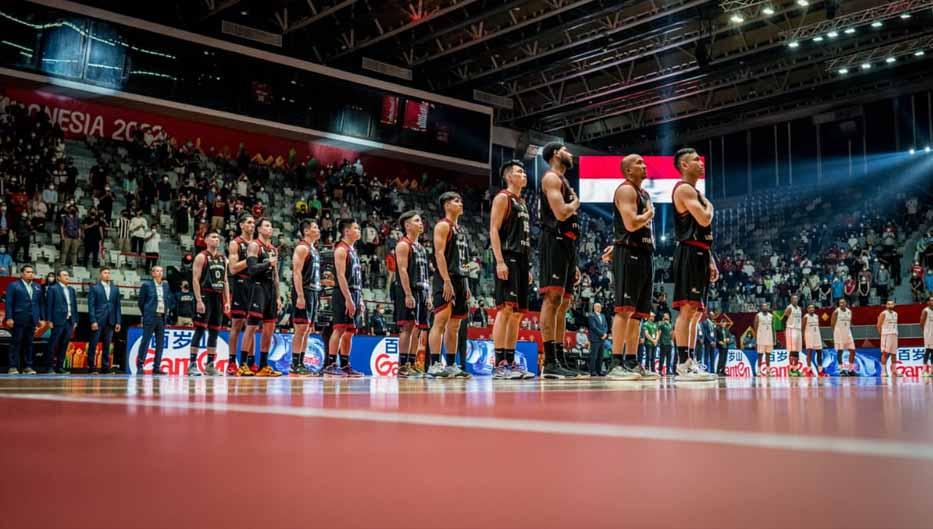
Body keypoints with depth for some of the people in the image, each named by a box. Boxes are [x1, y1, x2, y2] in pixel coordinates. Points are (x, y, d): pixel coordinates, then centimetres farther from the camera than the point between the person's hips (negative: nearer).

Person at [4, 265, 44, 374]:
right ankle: (13, 367, 0)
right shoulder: (13, 286, 2)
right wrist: (9, 318, -11)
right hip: (18, 320, -4)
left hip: (32, 320, 4)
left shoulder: (37, 287, 15)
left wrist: (42, 319, 9)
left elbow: (41, 304, 14)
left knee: (29, 344, 7)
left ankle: (28, 367, 10)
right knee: (16, 343, -1)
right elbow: (9, 303, -3)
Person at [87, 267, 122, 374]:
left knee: (106, 345, 6)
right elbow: (91, 305, -3)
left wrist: (118, 322, 5)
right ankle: (91, 367, 3)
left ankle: (105, 367, 9)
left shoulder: (115, 289, 13)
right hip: (98, 321, -4)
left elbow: (117, 306, 12)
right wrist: (93, 321, -12)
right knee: (93, 345, -1)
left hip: (110, 321, 4)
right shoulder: (94, 288, 2)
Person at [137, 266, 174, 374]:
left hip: (162, 317, 5)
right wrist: (146, 313, 5)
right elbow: (140, 301, 4)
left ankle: (157, 367, 8)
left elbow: (172, 301, 20)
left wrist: (167, 310, 9)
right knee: (145, 341, -6)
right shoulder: (146, 285, 0)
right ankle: (140, 366, -2)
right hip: (150, 317, -5)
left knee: (160, 343, 4)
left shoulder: (166, 286, 11)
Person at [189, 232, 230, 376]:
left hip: (218, 297, 6)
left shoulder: (223, 258, 16)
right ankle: (192, 364, -6)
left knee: (214, 332, 6)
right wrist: (199, 300, -18)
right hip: (205, 296, -6)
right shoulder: (201, 257, -3)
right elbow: (195, 279, -10)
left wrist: (227, 301, 9)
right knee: (200, 330, -8)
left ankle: (210, 365, 11)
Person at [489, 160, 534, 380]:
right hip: (508, 259, -9)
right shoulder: (502, 198, -2)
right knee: (505, 309, -14)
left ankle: (511, 362, 10)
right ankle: (500, 364, -15)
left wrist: (528, 267, 19)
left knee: (518, 312, 7)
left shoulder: (522, 203, 23)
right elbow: (494, 230, -12)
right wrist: (499, 261, -21)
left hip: (522, 260, 9)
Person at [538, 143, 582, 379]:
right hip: (555, 241, -10)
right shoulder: (551, 177, -3)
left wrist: (573, 263, 23)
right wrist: (576, 202, 4)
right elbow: (561, 213, -19)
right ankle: (550, 362, -21)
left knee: (563, 303, 8)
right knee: (553, 297, -16)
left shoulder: (563, 181, 27)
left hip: (567, 244, 10)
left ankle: (560, 360, 10)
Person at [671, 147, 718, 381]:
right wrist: (710, 206, 1)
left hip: (699, 255, 10)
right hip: (689, 254, -10)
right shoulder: (684, 188, -8)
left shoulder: (694, 191, 23)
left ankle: (691, 362, 13)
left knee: (697, 311, 10)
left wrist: (711, 261, 20)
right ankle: (683, 365, -14)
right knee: (688, 308, -13)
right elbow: (704, 220, -20)